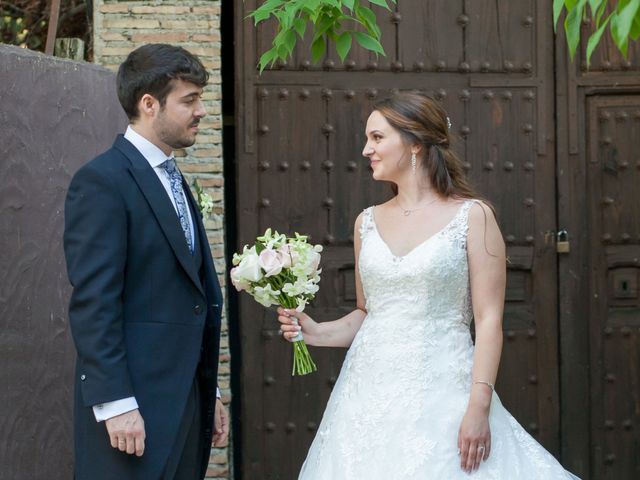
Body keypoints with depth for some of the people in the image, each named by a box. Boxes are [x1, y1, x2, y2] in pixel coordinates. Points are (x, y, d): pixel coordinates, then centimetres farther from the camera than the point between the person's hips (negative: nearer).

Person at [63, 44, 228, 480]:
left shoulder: (174, 181, 19)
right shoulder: (102, 181, -10)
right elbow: (93, 301, -16)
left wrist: (209, 395, 18)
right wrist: (115, 404, -21)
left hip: (186, 401, 8)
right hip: (133, 407, -8)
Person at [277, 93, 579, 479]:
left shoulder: (473, 216, -4)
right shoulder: (368, 222, 11)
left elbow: (489, 320, -8)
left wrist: (479, 407, -16)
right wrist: (317, 333, 1)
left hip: (441, 394, -4)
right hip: (370, 395, 4)